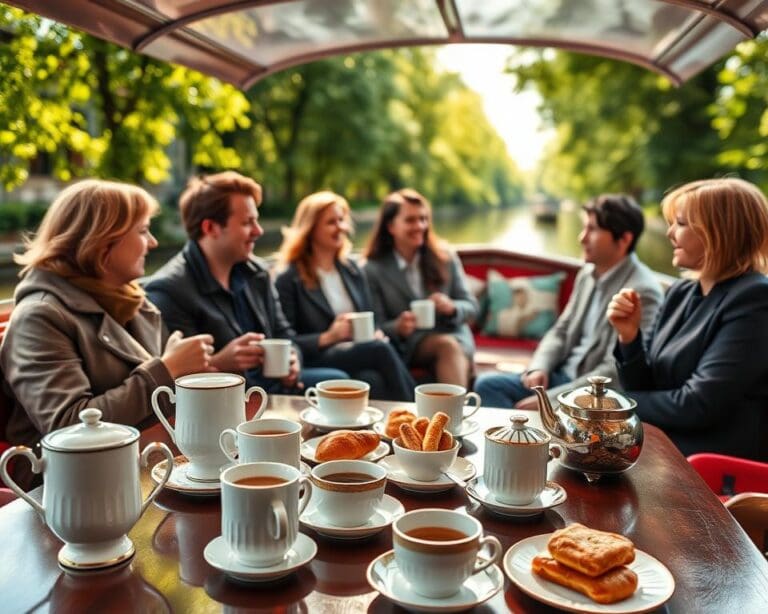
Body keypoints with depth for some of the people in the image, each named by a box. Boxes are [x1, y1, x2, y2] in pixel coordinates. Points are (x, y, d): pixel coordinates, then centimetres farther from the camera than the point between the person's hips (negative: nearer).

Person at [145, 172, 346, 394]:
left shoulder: (257, 272, 11)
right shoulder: (167, 290, -14)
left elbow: (284, 334, 16)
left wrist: (291, 361, -7)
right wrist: (219, 363, -35)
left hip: (273, 383, 8)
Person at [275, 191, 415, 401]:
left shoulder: (352, 270, 20)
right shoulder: (288, 279, 1)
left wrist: (376, 334, -2)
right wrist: (328, 337, -18)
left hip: (359, 356, 5)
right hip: (315, 362, -5)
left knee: (375, 379, -34)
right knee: (381, 350, -33)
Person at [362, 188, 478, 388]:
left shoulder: (446, 259, 10)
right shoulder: (373, 270, 2)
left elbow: (471, 306, 10)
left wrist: (452, 308, -14)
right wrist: (398, 328, -23)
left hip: (454, 335, 3)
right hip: (408, 346, -2)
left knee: (454, 349, -34)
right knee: (448, 346, -35)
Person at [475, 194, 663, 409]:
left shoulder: (642, 291, -18)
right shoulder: (588, 274, 7)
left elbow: (615, 373, -22)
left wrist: (549, 399, -22)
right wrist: (539, 367, -5)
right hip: (563, 376, 8)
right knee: (487, 384, -3)